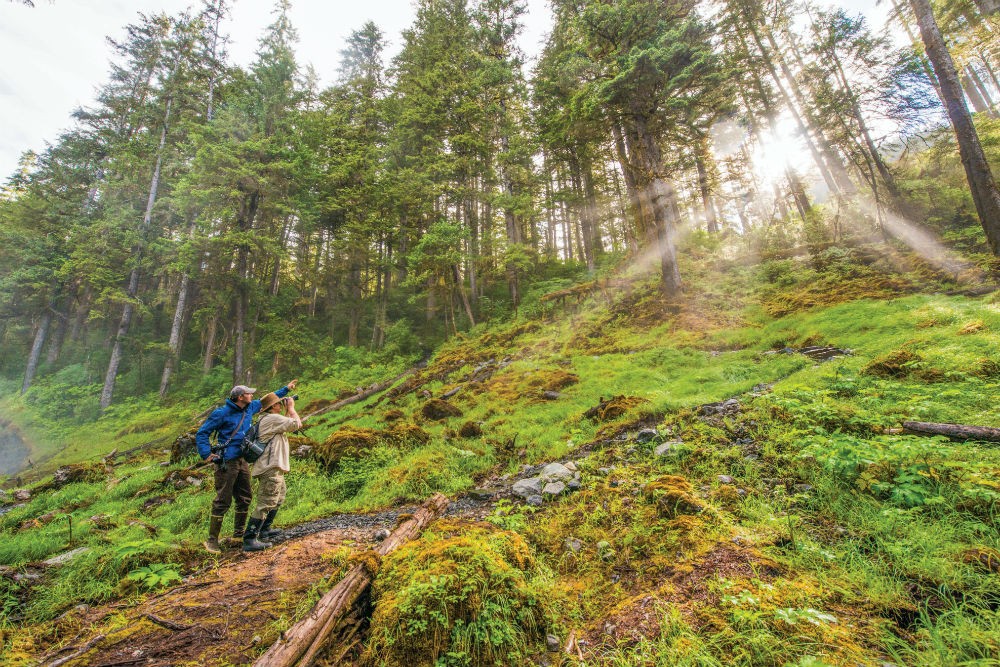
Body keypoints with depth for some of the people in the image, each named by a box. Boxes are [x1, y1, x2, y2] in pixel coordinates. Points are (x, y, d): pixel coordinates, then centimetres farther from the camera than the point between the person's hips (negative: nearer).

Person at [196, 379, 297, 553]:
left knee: (245, 498, 14)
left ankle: (239, 533, 29)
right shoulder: (222, 413, -11)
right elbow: (202, 433, -6)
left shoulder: (250, 408, 8)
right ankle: (212, 540, 9)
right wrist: (206, 454, -14)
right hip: (226, 462, -7)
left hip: (242, 461, 8)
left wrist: (286, 389, 25)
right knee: (223, 501, -4)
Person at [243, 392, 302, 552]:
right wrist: (291, 408, -4)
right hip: (271, 468, -11)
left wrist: (288, 410, 17)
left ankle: (264, 530, 33)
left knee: (277, 500, 23)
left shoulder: (267, 419, 17)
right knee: (266, 503, -10)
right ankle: (249, 540, -9)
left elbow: (289, 425, 25)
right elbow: (297, 424, -16)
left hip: (274, 468, 11)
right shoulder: (272, 418, -15)